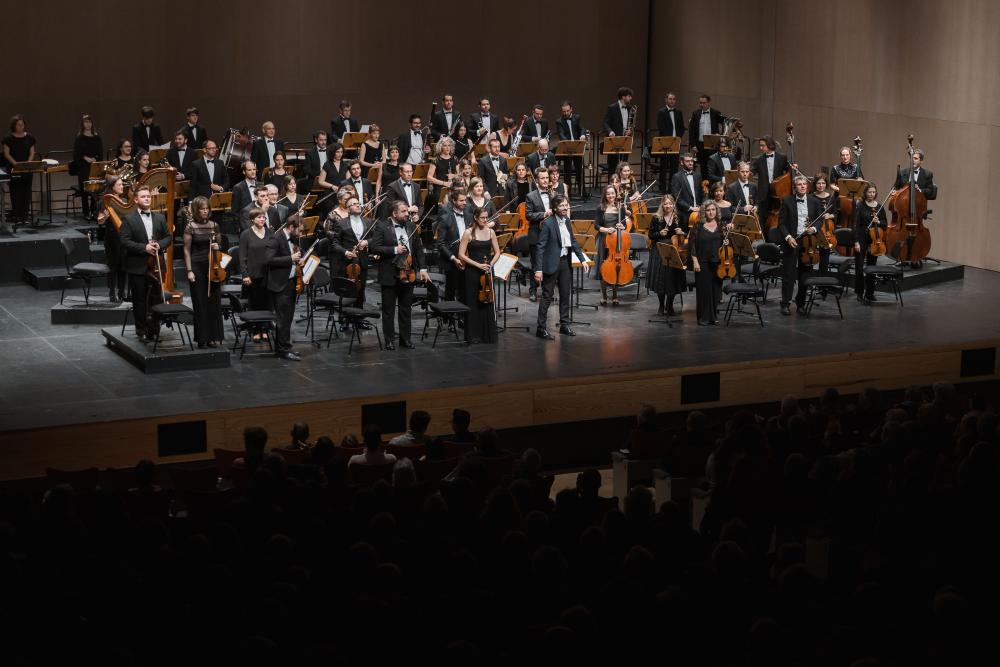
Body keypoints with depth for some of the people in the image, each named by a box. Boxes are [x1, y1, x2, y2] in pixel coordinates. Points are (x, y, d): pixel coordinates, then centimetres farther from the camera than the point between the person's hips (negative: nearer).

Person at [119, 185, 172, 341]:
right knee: (139, 300, 4)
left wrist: (159, 245, -9)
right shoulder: (129, 219, -2)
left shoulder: (160, 218, 11)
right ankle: (141, 330, 13)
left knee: (156, 299, 4)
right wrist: (144, 248, -19)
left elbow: (169, 237, 12)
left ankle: (153, 330, 13)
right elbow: (125, 241, -10)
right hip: (137, 267, -3)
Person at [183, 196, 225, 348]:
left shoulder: (214, 225, 7)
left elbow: (220, 245, 18)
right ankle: (202, 339, 7)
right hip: (197, 267, -3)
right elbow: (187, 250, -4)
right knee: (200, 303, 1)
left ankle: (214, 337, 11)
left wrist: (217, 247, -6)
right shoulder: (190, 227, -4)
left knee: (214, 301, 3)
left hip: (212, 266, 4)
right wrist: (189, 271, -10)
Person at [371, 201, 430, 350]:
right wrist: (394, 250, -20)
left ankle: (405, 338, 20)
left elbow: (418, 248, 12)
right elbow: (374, 247, -14)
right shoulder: (382, 227, -7)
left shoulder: (411, 226, 7)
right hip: (390, 275, -4)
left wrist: (422, 268, 5)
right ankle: (389, 340, 12)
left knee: (406, 308, 11)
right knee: (388, 309, 4)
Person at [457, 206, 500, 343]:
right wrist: (478, 264, -15)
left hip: (487, 271, 4)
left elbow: (497, 252, 11)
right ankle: (473, 336, 9)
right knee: (473, 303, 1)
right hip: (472, 271, -4)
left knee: (488, 302, 4)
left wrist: (490, 264, -6)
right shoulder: (468, 233, -6)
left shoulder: (490, 232, 6)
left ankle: (489, 335, 13)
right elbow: (461, 255, -8)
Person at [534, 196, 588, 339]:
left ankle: (564, 325, 24)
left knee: (565, 294, 13)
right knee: (547, 295, -1)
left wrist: (582, 259, 11)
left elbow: (573, 241, 16)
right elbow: (540, 247, -17)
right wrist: (538, 269, -21)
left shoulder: (566, 220, 5)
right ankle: (541, 328, 5)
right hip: (552, 263, -7)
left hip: (565, 261, 7)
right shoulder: (548, 223, -16)